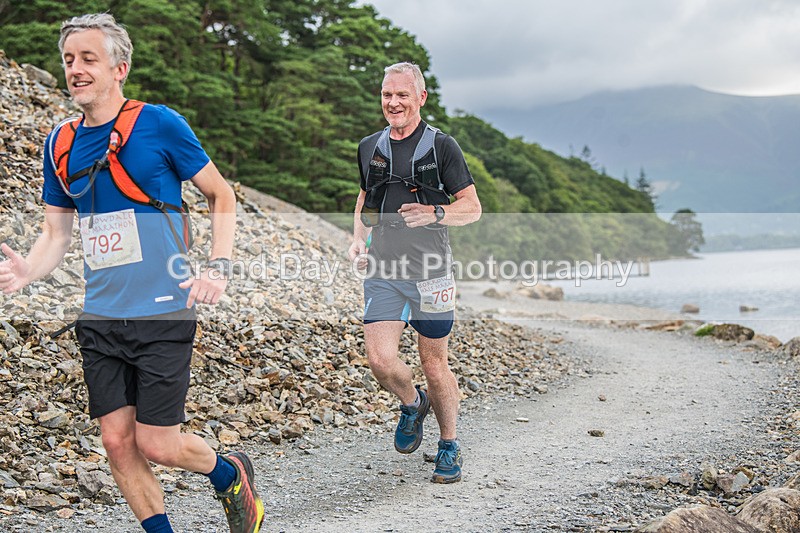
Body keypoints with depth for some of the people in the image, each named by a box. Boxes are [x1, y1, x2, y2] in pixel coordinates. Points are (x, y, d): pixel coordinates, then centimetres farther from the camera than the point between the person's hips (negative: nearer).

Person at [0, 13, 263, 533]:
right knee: (118, 442, 4)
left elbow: (222, 195, 1)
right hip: (100, 319, 5)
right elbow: (56, 233, 12)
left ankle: (232, 475, 28)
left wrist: (218, 268, -11)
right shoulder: (60, 144, 7)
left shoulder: (160, 124, -7)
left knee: (156, 444, -2)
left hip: (164, 315, -5)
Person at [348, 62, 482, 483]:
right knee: (380, 359, -12)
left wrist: (435, 213, -20)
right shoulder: (369, 147, 11)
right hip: (382, 272, 3)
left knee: (434, 365, 5)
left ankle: (449, 445, 26)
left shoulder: (441, 146, -3)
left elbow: (472, 207, -2)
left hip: (429, 271, -3)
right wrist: (358, 238, 8)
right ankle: (412, 403, 21)